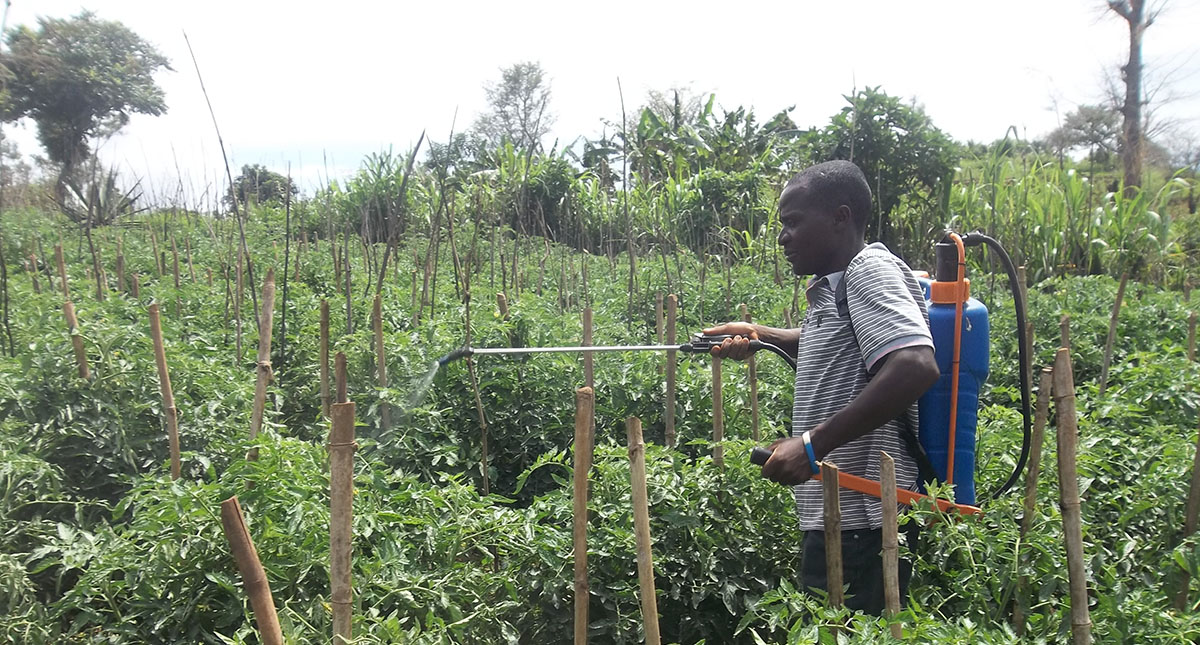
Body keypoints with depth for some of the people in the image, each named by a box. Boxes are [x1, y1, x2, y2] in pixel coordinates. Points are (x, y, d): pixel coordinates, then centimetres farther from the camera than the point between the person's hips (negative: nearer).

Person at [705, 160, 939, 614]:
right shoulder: (834, 285, 16)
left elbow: (916, 366, -28)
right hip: (834, 515, 10)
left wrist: (814, 442, -29)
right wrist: (761, 336, 22)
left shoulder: (870, 270, -13)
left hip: (859, 521, -10)